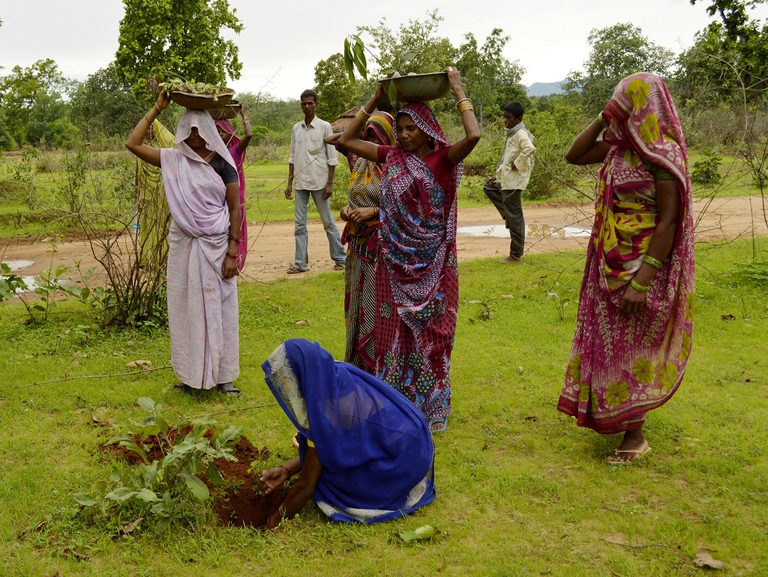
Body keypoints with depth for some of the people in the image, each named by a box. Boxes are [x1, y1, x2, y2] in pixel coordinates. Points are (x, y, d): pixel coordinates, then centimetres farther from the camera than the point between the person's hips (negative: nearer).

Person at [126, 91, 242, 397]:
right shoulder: (173, 159, 4)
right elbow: (133, 143, -2)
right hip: (183, 245, 2)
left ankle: (222, 375, 14)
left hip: (216, 246, -2)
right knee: (184, 308, 7)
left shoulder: (222, 163, -2)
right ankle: (190, 374, 19)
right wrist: (157, 109, 0)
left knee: (218, 309, 4)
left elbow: (235, 208, -3)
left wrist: (233, 252, -8)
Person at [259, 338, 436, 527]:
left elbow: (306, 486, -15)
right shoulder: (337, 378, -4)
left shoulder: (324, 411, -26)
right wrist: (286, 470, 4)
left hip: (400, 463, -8)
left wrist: (278, 519, -1)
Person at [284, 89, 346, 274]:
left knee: (328, 222, 3)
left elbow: (332, 158, -4)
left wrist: (329, 183, -10)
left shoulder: (324, 127, -2)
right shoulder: (296, 128, 11)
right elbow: (292, 157, 14)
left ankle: (339, 258, 13)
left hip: (319, 182, -4)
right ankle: (300, 263, 7)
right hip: (300, 183, 4)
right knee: (299, 224, 3)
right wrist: (289, 182, 8)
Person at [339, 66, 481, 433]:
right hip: (397, 261, 4)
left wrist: (459, 91, -15)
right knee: (395, 330, 9)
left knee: (430, 330, 6)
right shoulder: (391, 157, 5)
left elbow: (473, 135, -25)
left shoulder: (442, 158, -7)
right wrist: (374, 101, 5)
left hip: (433, 262, -3)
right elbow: (347, 140, 9)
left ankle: (433, 407, 19)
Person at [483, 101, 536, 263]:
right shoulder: (512, 134, 13)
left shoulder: (521, 134, -16)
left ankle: (516, 255, 6)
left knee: (514, 217, -2)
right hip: (506, 179, 10)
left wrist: (517, 164, -24)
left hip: (513, 181, -10)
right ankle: (507, 215, 23)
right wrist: (500, 176, 18)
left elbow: (530, 148, -36)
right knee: (489, 188, 31)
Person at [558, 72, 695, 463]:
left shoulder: (662, 154, -19)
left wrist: (642, 281, -25)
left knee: (630, 344, 1)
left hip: (641, 263, -8)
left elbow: (669, 221, -22)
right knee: (609, 339, 17)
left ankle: (635, 435, 15)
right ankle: (620, 416, 35)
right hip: (611, 261, 8)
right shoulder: (620, 146, 4)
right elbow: (574, 156, 13)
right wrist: (602, 119, 0)